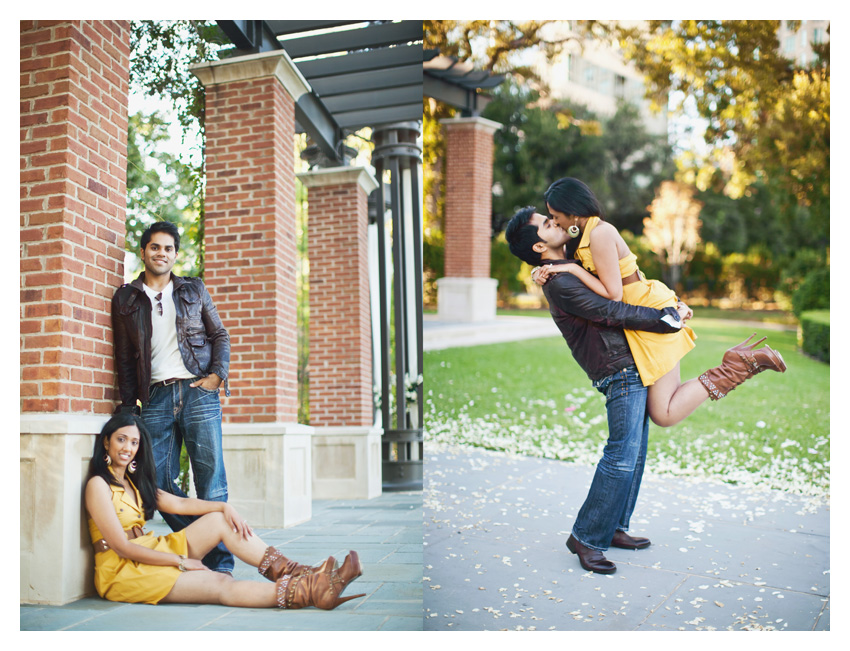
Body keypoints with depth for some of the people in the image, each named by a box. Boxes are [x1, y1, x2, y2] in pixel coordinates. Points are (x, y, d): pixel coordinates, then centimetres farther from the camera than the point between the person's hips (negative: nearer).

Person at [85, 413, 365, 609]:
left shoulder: (133, 480, 14)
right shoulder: (99, 484, -12)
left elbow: (178, 504, 10)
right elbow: (122, 547, -17)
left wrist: (224, 507, -5)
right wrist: (180, 561, -17)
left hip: (152, 552, 8)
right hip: (122, 571, -8)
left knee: (219, 520, -6)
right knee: (220, 585, -22)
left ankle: (295, 573, -13)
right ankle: (312, 592, -34)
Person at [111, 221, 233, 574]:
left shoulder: (194, 289, 14)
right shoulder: (125, 297, 13)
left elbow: (220, 335, 13)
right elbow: (124, 358, 12)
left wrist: (217, 375, -3)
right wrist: (128, 406, 5)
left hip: (198, 392, -1)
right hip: (156, 397, 1)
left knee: (211, 479, -4)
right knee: (160, 482, -1)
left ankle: (220, 561, 1)